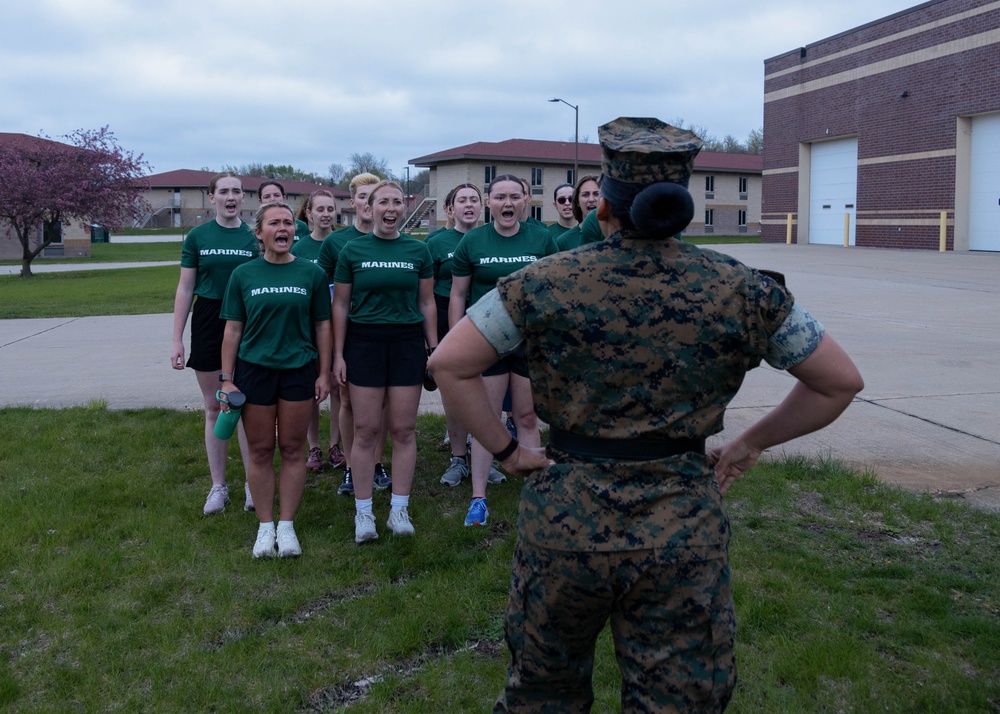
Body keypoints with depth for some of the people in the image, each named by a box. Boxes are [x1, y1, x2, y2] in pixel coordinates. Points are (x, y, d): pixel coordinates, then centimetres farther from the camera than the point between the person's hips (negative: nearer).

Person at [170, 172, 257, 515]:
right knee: (213, 407, 7)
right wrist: (177, 340, -1)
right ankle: (218, 486, 17)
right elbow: (185, 289, 3)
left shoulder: (254, 237, 2)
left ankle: (253, 484, 13)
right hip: (208, 323, 1)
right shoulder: (197, 237, 2)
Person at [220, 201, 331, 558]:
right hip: (254, 369, 0)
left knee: (293, 449, 6)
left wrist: (324, 373, 2)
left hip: (299, 369, 0)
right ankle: (265, 527, 18)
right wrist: (227, 379, 1)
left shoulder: (311, 273, 2)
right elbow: (233, 330, 4)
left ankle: (287, 526, 18)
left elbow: (322, 326, 5)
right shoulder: (243, 275, 2)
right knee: (260, 451, 5)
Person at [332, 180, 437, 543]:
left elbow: (426, 303, 9)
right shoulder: (352, 250, 1)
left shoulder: (418, 250, 5)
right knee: (366, 431, 1)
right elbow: (340, 305, 4)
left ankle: (399, 509, 16)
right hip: (364, 343, -1)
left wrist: (434, 348, 6)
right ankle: (363, 512, 12)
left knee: (404, 429, 4)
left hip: (407, 343, 1)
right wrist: (338, 354, 0)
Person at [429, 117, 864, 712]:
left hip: (565, 523, 1)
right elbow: (842, 382, 4)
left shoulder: (545, 283, -6)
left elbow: (448, 364, -6)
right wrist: (752, 443, 11)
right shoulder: (742, 290, -4)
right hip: (685, 532, 0)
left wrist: (506, 449, 2)